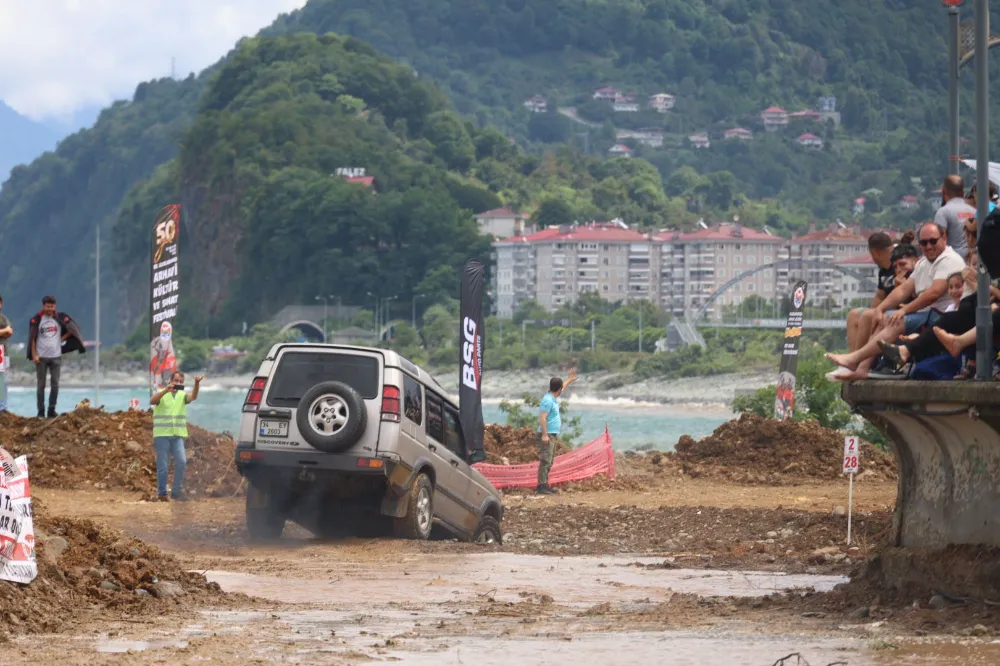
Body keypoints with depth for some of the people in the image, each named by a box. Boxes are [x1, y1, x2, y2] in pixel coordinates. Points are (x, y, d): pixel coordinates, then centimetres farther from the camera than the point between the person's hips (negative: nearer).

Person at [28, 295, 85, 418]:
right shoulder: (36, 319, -4)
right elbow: (32, 338, -3)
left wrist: (62, 338, 1)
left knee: (55, 384, 0)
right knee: (41, 385, 3)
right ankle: (41, 411, 6)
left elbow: (72, 329, 9)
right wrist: (34, 355, -9)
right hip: (41, 357, -1)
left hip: (56, 356, 1)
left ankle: (52, 410, 7)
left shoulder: (60, 317, 0)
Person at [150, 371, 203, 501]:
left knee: (181, 461, -10)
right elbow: (152, 401, -18)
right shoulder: (161, 394, 2)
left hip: (178, 435, 3)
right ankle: (162, 493, 7)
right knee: (163, 466, -1)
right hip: (162, 435, -3)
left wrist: (196, 385, -29)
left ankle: (177, 491, 0)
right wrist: (166, 390, -31)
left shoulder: (182, 395, 10)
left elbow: (193, 397, -9)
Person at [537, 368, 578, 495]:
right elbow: (542, 418, -23)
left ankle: (545, 485, 16)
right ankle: (542, 486, -16)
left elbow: (562, 388, 38)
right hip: (547, 435, -11)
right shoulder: (548, 400, -17)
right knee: (545, 461, -13)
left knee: (549, 462, 13)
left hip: (553, 435, 11)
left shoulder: (553, 398, 13)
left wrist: (569, 380, 44)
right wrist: (544, 435, -26)